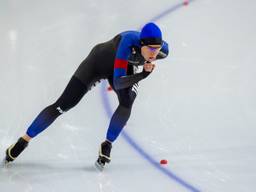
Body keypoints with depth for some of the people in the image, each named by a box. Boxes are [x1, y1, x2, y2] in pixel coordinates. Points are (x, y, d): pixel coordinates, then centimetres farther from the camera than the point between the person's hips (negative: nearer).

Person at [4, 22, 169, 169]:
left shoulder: (162, 49, -28)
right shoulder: (129, 42, -44)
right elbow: (117, 82, -45)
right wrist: (143, 75, -52)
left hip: (126, 67, 4)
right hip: (99, 62, -4)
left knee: (127, 103, -26)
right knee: (64, 105, -5)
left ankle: (107, 145, -3)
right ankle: (24, 140, 9)